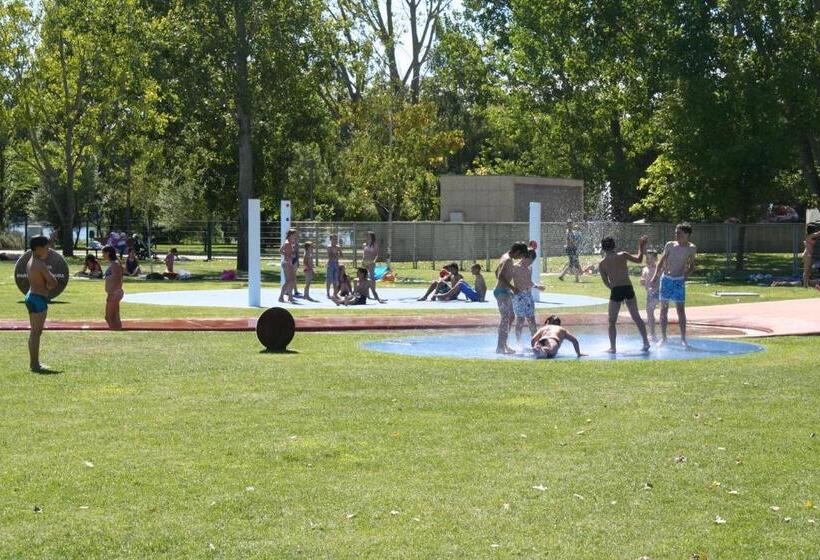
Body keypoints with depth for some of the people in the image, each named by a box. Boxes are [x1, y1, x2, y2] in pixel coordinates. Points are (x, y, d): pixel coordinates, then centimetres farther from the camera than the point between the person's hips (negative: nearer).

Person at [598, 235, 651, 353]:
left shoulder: (602, 264, 3)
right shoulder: (622, 255, 2)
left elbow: (606, 282, 5)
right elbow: (638, 260, 11)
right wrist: (641, 248, 23)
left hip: (616, 291, -2)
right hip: (628, 288, 2)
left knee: (612, 321, 9)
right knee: (636, 317, 14)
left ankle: (612, 347, 6)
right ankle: (646, 343, 14)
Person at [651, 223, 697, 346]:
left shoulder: (691, 249, -1)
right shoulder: (670, 245, 1)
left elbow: (692, 266, 10)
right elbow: (661, 261, 8)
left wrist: (685, 276, -6)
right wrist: (655, 276, -1)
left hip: (679, 281, -1)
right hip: (666, 279, 1)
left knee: (681, 310, -3)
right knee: (664, 309, 4)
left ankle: (683, 339, 3)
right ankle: (663, 338, 11)